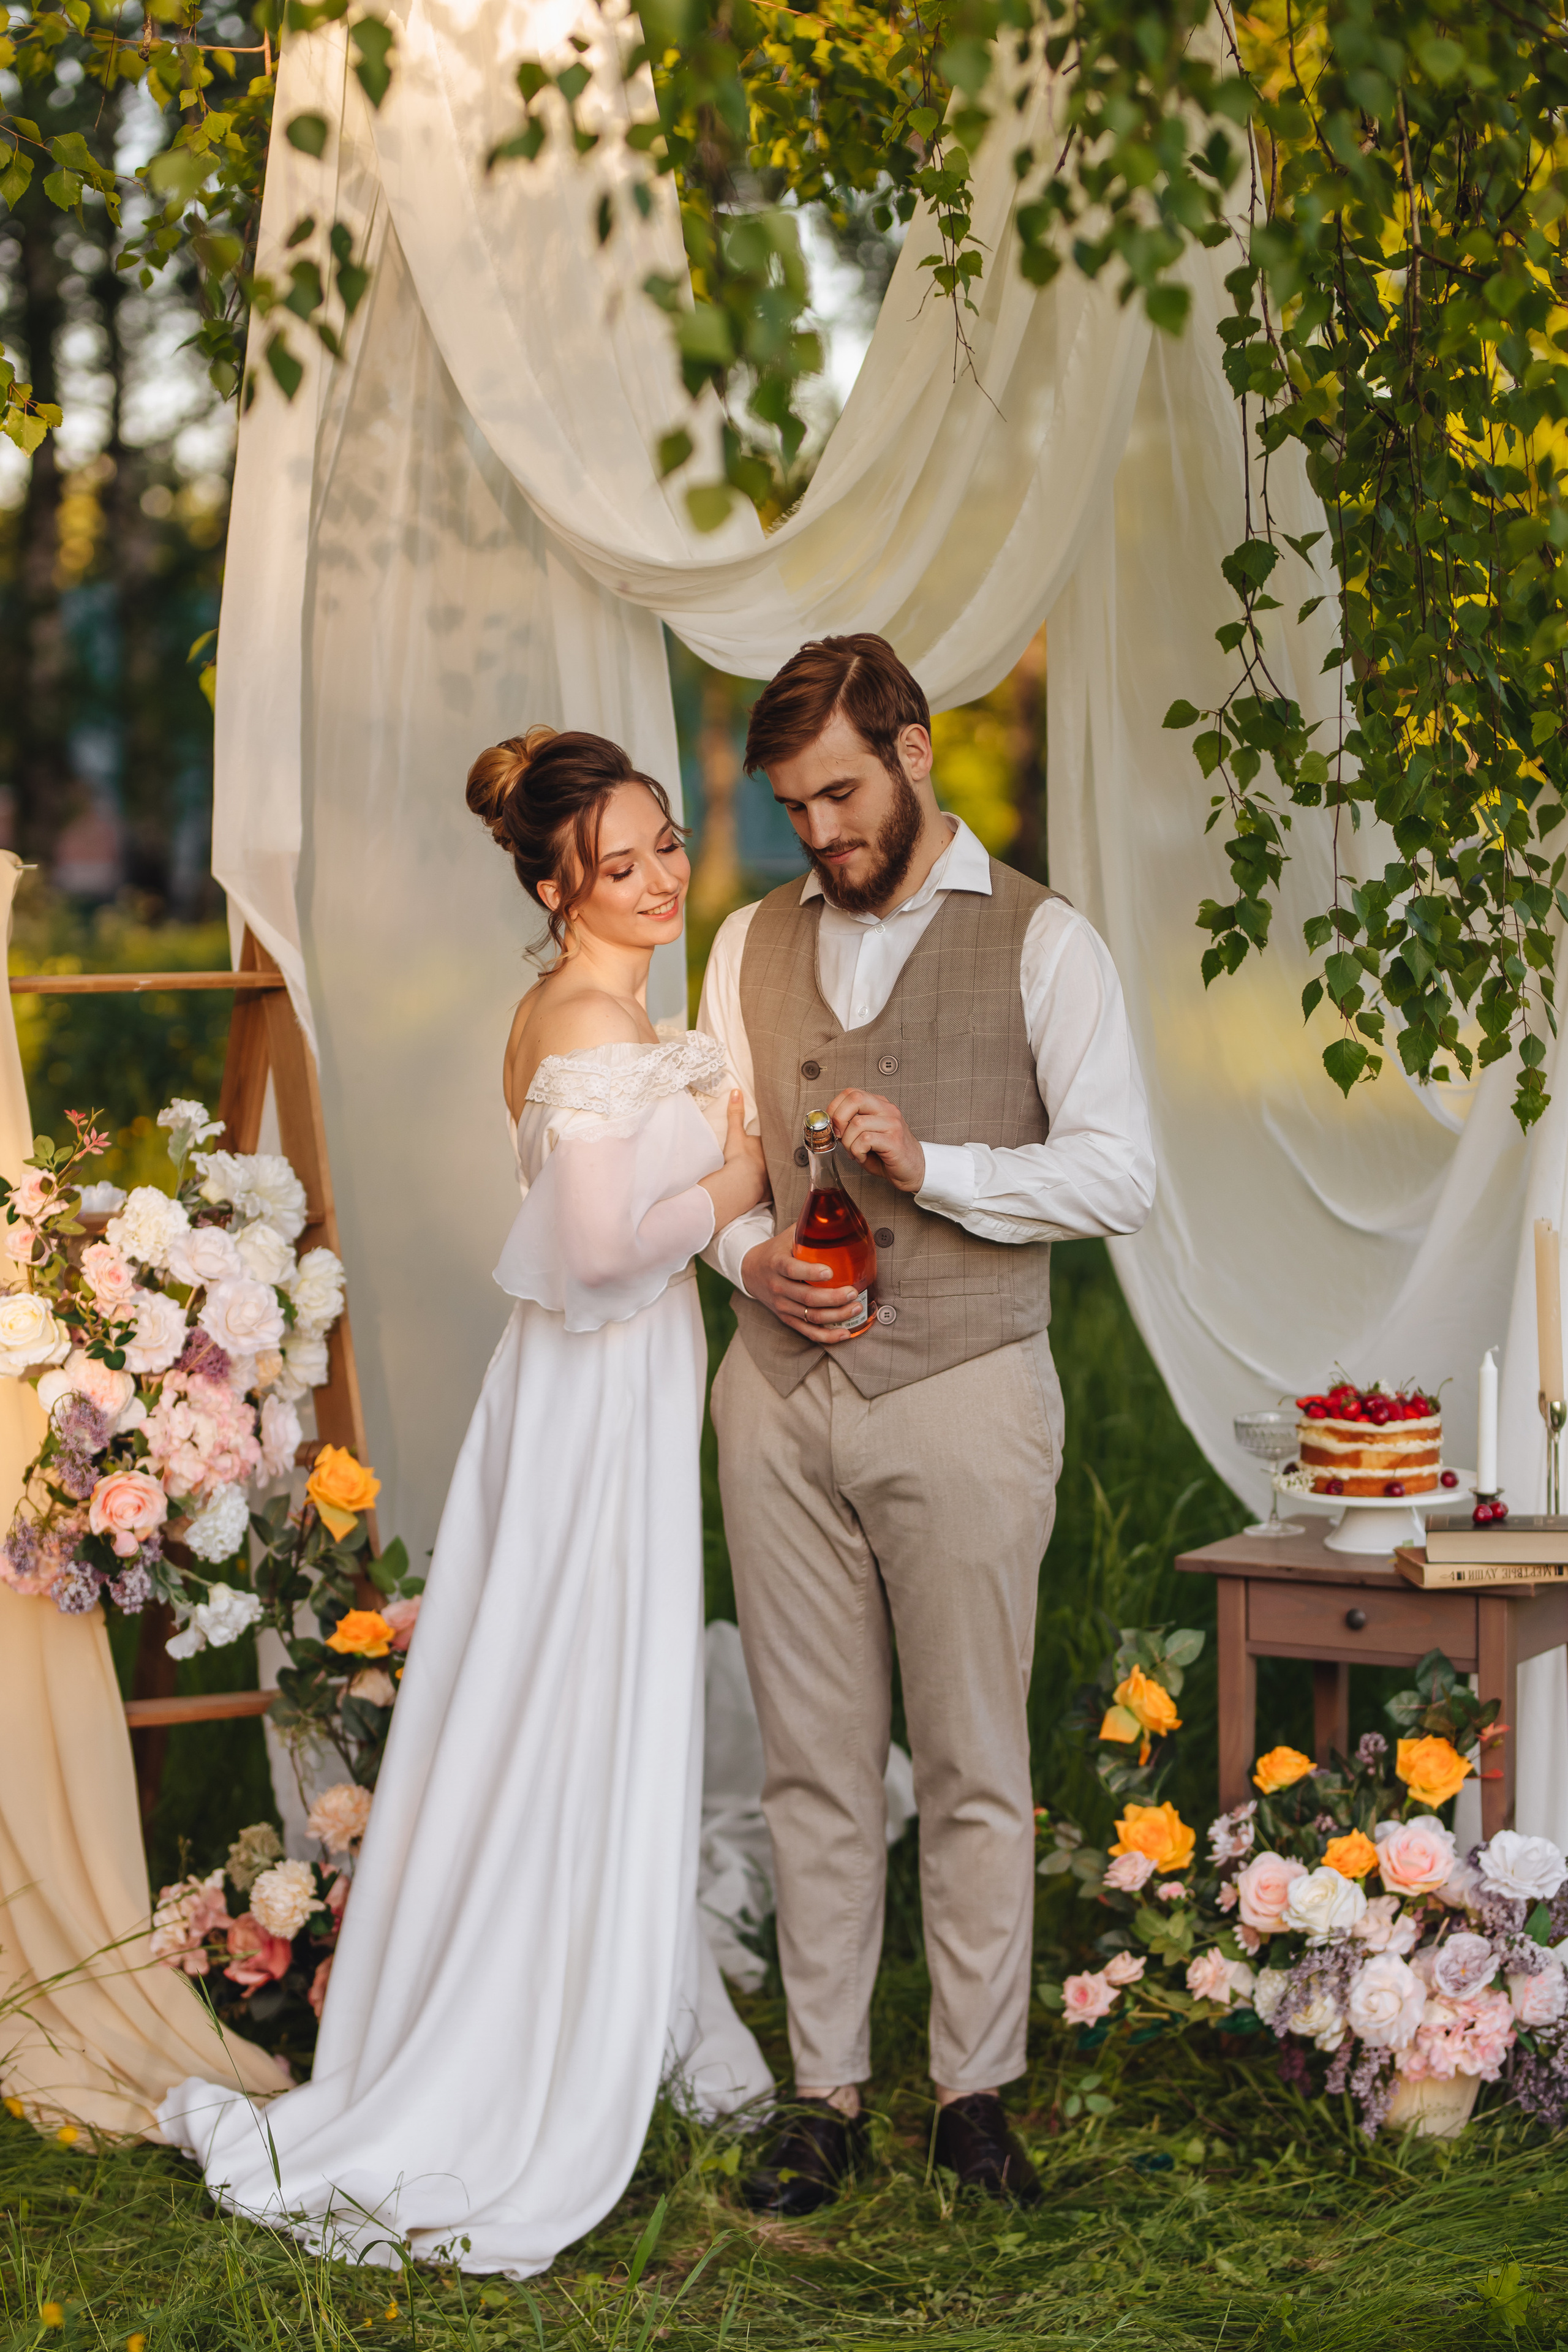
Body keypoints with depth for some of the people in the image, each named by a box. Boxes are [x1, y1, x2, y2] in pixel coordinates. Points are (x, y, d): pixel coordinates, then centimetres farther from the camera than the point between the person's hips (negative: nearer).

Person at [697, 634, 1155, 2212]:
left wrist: (931, 1166, -17)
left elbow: (1118, 1176, -6)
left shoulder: (1040, 942, -1)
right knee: (813, 1765, 7)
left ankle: (975, 2092, 15)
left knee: (974, 1768, 3)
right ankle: (826, 2094, 16)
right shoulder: (752, 946, 12)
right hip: (782, 1391, 4)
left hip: (963, 1391, -3)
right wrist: (746, 1254, -2)